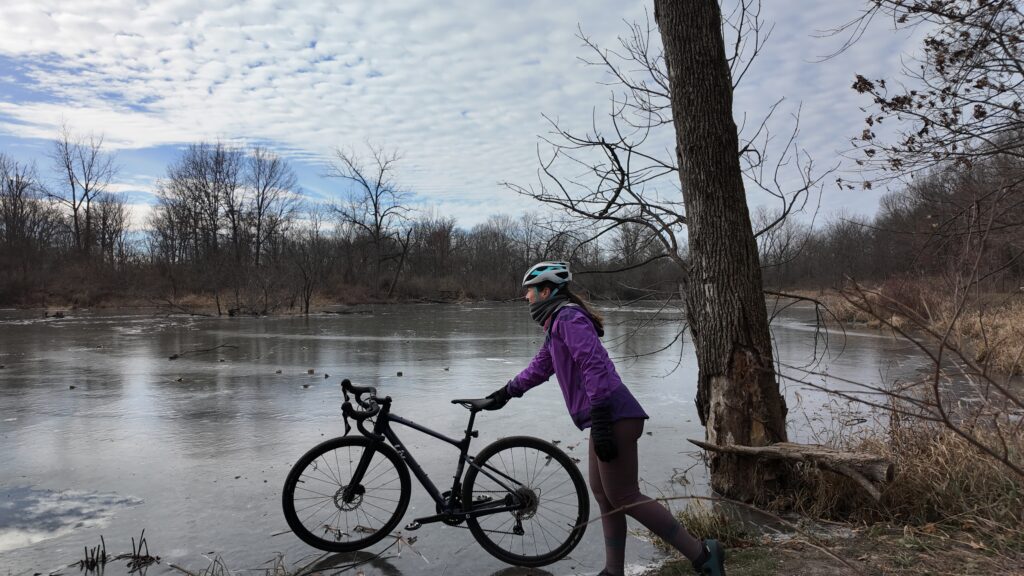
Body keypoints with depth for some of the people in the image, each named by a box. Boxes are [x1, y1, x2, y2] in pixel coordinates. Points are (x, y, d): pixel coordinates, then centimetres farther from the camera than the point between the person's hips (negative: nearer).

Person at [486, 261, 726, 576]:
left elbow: (595, 368, -21)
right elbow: (541, 365, 34)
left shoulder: (569, 318, -11)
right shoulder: (557, 323, 20)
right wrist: (505, 392, 40)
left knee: (624, 497, -5)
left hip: (614, 418, -10)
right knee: (603, 493, 14)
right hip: (607, 419, 10)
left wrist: (600, 425, -24)